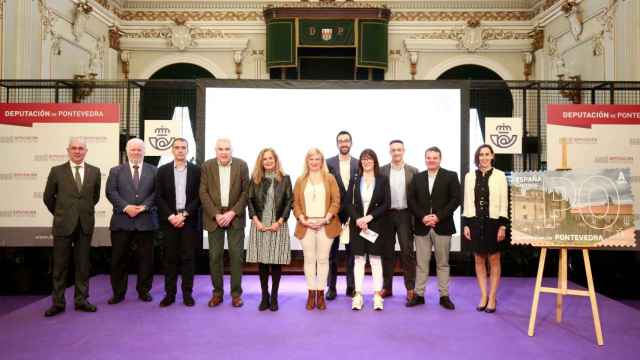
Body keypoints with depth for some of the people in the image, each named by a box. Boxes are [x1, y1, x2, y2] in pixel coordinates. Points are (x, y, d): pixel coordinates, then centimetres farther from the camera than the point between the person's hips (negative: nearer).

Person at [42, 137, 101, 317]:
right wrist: (60, 214, 14)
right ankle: (58, 302, 15)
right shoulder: (57, 171, -1)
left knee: (83, 265, 8)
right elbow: (48, 197, 8)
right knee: (60, 265, 5)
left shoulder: (94, 172, 3)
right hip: (63, 224, -1)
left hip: (85, 225, 2)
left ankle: (81, 300, 18)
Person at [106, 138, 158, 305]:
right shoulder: (116, 171, 11)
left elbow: (157, 192, 1)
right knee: (119, 259, 4)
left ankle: (144, 291, 18)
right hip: (121, 221, 0)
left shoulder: (153, 171, 10)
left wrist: (144, 206, -13)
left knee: (146, 258, 6)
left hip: (146, 220, 0)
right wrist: (126, 207, -14)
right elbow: (111, 192, 0)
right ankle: (118, 293, 17)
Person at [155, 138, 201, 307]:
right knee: (170, 258, 5)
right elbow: (159, 197, 2)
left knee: (188, 257, 3)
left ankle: (187, 293, 12)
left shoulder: (196, 170, 3)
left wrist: (184, 214, -10)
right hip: (169, 220, 1)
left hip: (189, 220, -1)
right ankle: (170, 293, 14)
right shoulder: (163, 170, 6)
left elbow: (199, 196, -1)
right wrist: (171, 216, -10)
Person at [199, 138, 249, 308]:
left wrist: (232, 213, -11)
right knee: (215, 256, 4)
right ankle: (217, 293, 16)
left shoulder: (241, 165, 0)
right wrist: (216, 215, -12)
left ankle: (236, 293, 12)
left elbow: (246, 192, -2)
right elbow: (203, 193, -2)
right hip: (214, 216, 1)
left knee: (236, 255, 1)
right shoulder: (207, 166, 1)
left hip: (235, 216, 0)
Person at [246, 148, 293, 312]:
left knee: (276, 262, 1)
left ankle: (274, 297, 13)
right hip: (259, 225, 2)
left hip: (278, 226, -1)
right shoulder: (255, 179, 9)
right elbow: (250, 200, 6)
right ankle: (264, 297, 15)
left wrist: (279, 221, -9)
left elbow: (289, 201, 0)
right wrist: (256, 220, -7)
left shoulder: (285, 179, 4)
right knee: (262, 263, 5)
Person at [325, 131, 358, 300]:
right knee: (332, 251, 7)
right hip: (333, 213, -1)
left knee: (352, 251, 8)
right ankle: (331, 287, 16)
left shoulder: (359, 164, 4)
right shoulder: (329, 163, 1)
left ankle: (351, 286, 19)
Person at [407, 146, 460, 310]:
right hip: (422, 226, 2)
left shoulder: (451, 176, 1)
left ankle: (444, 296, 15)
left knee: (442, 263, 7)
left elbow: (455, 199, -6)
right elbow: (411, 200, 4)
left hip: (442, 226, -2)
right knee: (421, 263, 7)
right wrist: (422, 217, -11)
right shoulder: (417, 177, 9)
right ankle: (419, 294, 15)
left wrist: (438, 216, -14)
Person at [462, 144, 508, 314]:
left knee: (494, 260, 4)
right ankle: (483, 296, 18)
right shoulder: (470, 176, 6)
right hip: (475, 222, 2)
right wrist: (466, 224, 2)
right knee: (479, 259, 7)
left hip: (493, 221, -2)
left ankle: (492, 297, 13)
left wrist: (503, 225, -9)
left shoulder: (499, 175, -1)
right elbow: (467, 202, 7)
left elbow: (504, 202, -3)